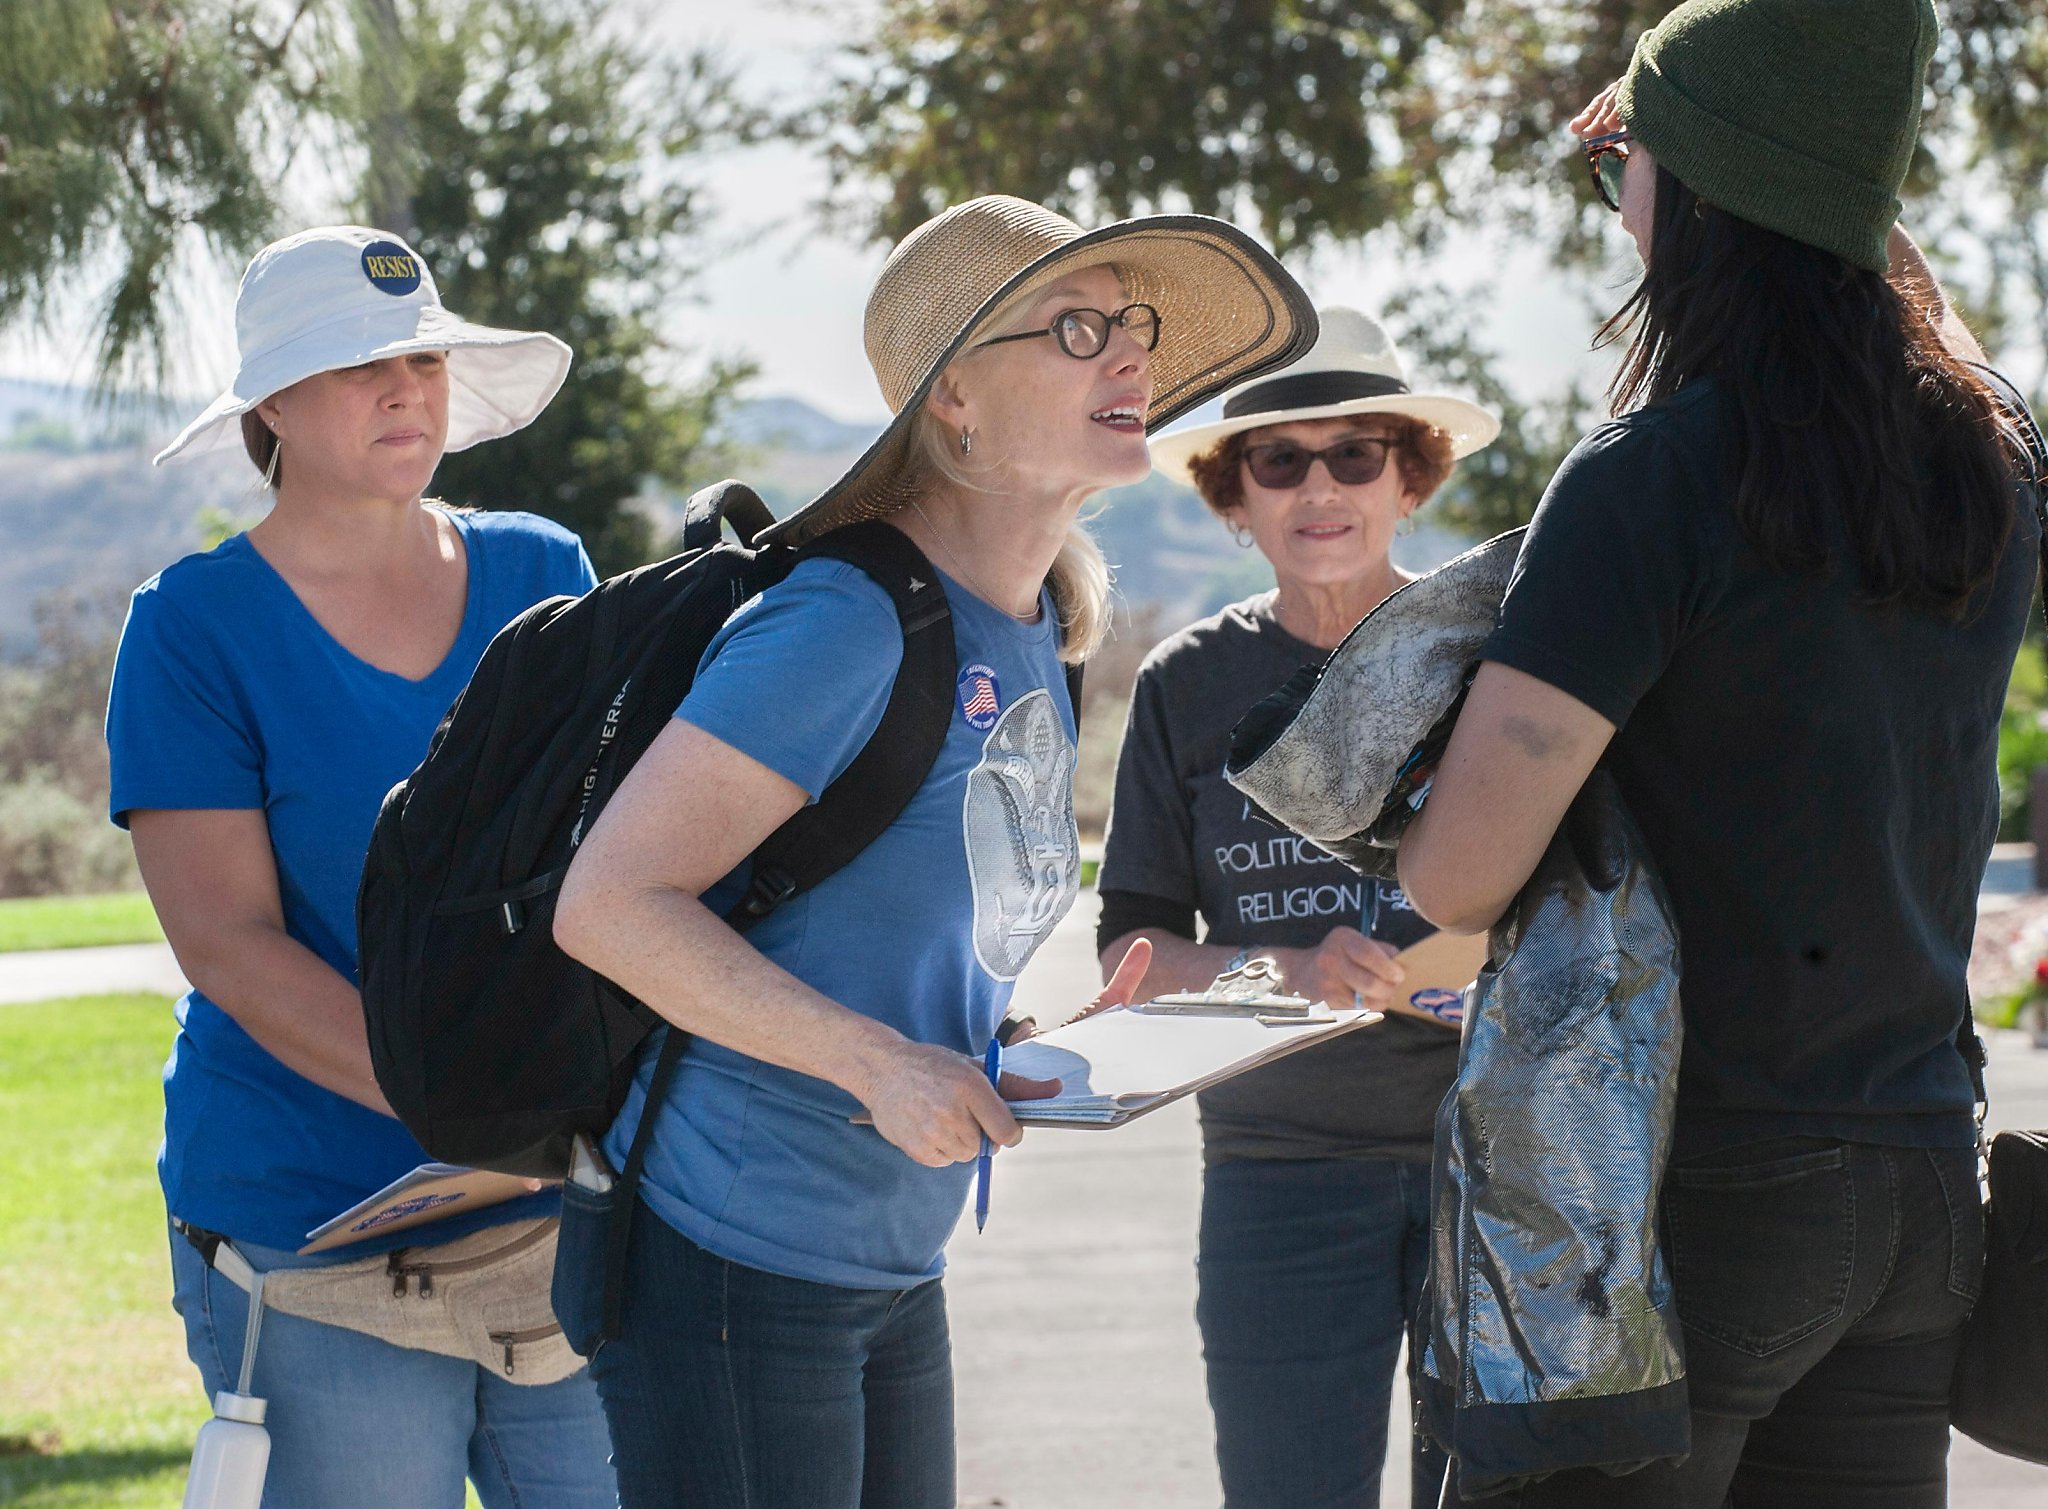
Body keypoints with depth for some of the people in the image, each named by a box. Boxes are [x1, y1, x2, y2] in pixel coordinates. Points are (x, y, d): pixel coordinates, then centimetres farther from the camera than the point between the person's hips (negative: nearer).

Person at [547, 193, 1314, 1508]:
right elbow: (610, 903, -22)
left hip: (897, 1274, 9)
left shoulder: (1036, 642, 9)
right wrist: (882, 1064, -26)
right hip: (729, 1254, -9)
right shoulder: (848, 623, -18)